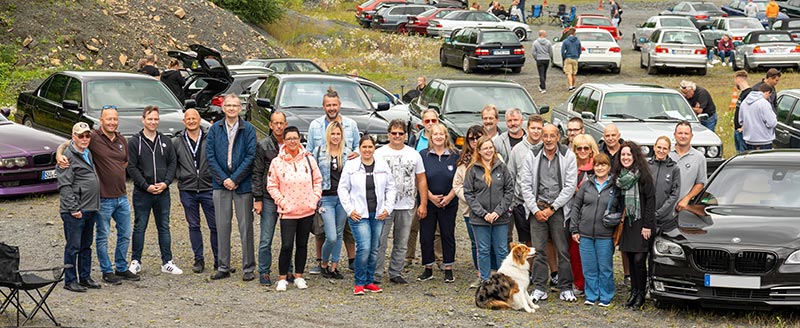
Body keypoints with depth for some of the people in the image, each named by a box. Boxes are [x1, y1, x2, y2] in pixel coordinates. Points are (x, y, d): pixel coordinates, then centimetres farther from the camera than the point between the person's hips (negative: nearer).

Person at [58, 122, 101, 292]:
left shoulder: (88, 154, 15)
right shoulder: (68, 156, -11)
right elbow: (64, 185, -16)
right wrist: (73, 208, -19)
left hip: (90, 209, 8)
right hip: (75, 211, -8)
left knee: (86, 246, 15)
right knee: (73, 246, -2)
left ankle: (85, 277, 23)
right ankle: (70, 281, 4)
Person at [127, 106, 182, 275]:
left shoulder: (165, 141, 9)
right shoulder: (135, 142, -2)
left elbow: (173, 163, 8)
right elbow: (132, 168, -6)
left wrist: (165, 182, -7)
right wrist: (147, 186, -13)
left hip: (163, 192, 3)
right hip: (142, 193, -3)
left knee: (164, 227, 8)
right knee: (139, 227, 4)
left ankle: (167, 262, 13)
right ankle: (136, 262, 12)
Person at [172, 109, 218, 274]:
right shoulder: (176, 142, 4)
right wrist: (179, 175, 1)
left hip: (208, 189, -2)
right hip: (187, 190, 2)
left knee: (215, 226, 1)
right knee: (194, 226, 8)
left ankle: (219, 260, 11)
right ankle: (199, 259, 17)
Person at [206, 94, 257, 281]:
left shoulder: (248, 129, -1)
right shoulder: (215, 129, 6)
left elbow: (250, 156, -6)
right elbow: (210, 156, 2)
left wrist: (235, 179, -11)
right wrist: (223, 179, -8)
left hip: (243, 184, -2)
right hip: (220, 183, 2)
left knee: (245, 226, 0)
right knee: (222, 226, 6)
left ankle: (248, 268, 5)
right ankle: (223, 267, 13)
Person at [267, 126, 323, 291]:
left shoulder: (308, 159, 2)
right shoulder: (277, 162, -3)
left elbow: (317, 180, 10)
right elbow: (272, 185, 2)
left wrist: (315, 198, 1)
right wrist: (281, 201, -6)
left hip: (307, 210, 3)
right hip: (288, 211, -3)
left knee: (302, 244, 11)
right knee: (287, 245, -8)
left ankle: (299, 276, 23)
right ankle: (282, 278, 4)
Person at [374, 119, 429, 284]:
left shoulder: (414, 154, 10)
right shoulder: (379, 153, 1)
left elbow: (421, 180, 12)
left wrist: (423, 204, 6)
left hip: (406, 207, 3)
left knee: (401, 244, 9)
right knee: (380, 243, -5)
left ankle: (396, 274, 19)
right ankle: (375, 275, 1)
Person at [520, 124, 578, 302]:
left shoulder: (568, 156, -1)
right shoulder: (532, 156, 4)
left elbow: (570, 186, -5)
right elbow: (526, 185, 3)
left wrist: (552, 208, -8)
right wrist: (535, 209, -6)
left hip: (559, 208, -1)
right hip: (537, 208, 1)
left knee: (563, 250, 0)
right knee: (538, 249, 1)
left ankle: (566, 288, 8)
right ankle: (539, 288, 7)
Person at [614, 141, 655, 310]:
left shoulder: (644, 175, -8)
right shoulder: (619, 176, 11)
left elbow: (650, 200, -9)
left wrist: (647, 225, -13)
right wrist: (618, 220, 9)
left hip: (641, 223, -6)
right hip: (627, 223, 6)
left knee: (639, 259, -9)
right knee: (631, 259, 7)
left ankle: (641, 294, 1)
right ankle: (634, 292, 15)